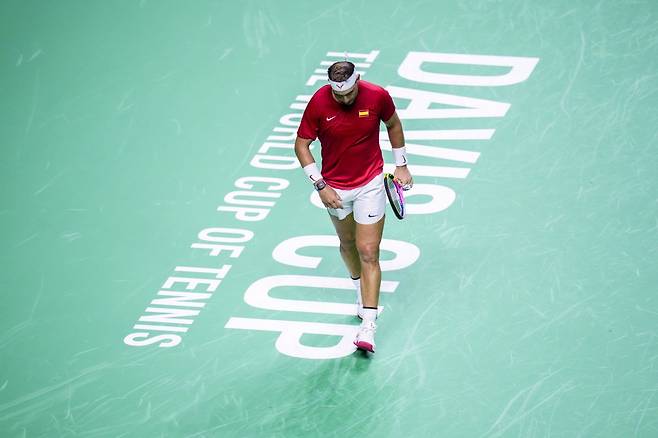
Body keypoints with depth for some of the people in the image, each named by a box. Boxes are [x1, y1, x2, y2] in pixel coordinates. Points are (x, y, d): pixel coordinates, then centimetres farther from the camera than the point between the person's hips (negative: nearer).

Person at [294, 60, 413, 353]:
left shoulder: (377, 96, -17)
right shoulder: (319, 103, -19)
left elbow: (393, 124, 5)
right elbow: (301, 145, -8)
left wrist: (401, 165, 8)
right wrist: (320, 185, -14)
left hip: (370, 185, -1)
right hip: (334, 188, 2)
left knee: (368, 253, -9)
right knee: (348, 244, 21)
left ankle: (368, 325, -11)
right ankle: (361, 290, 50)